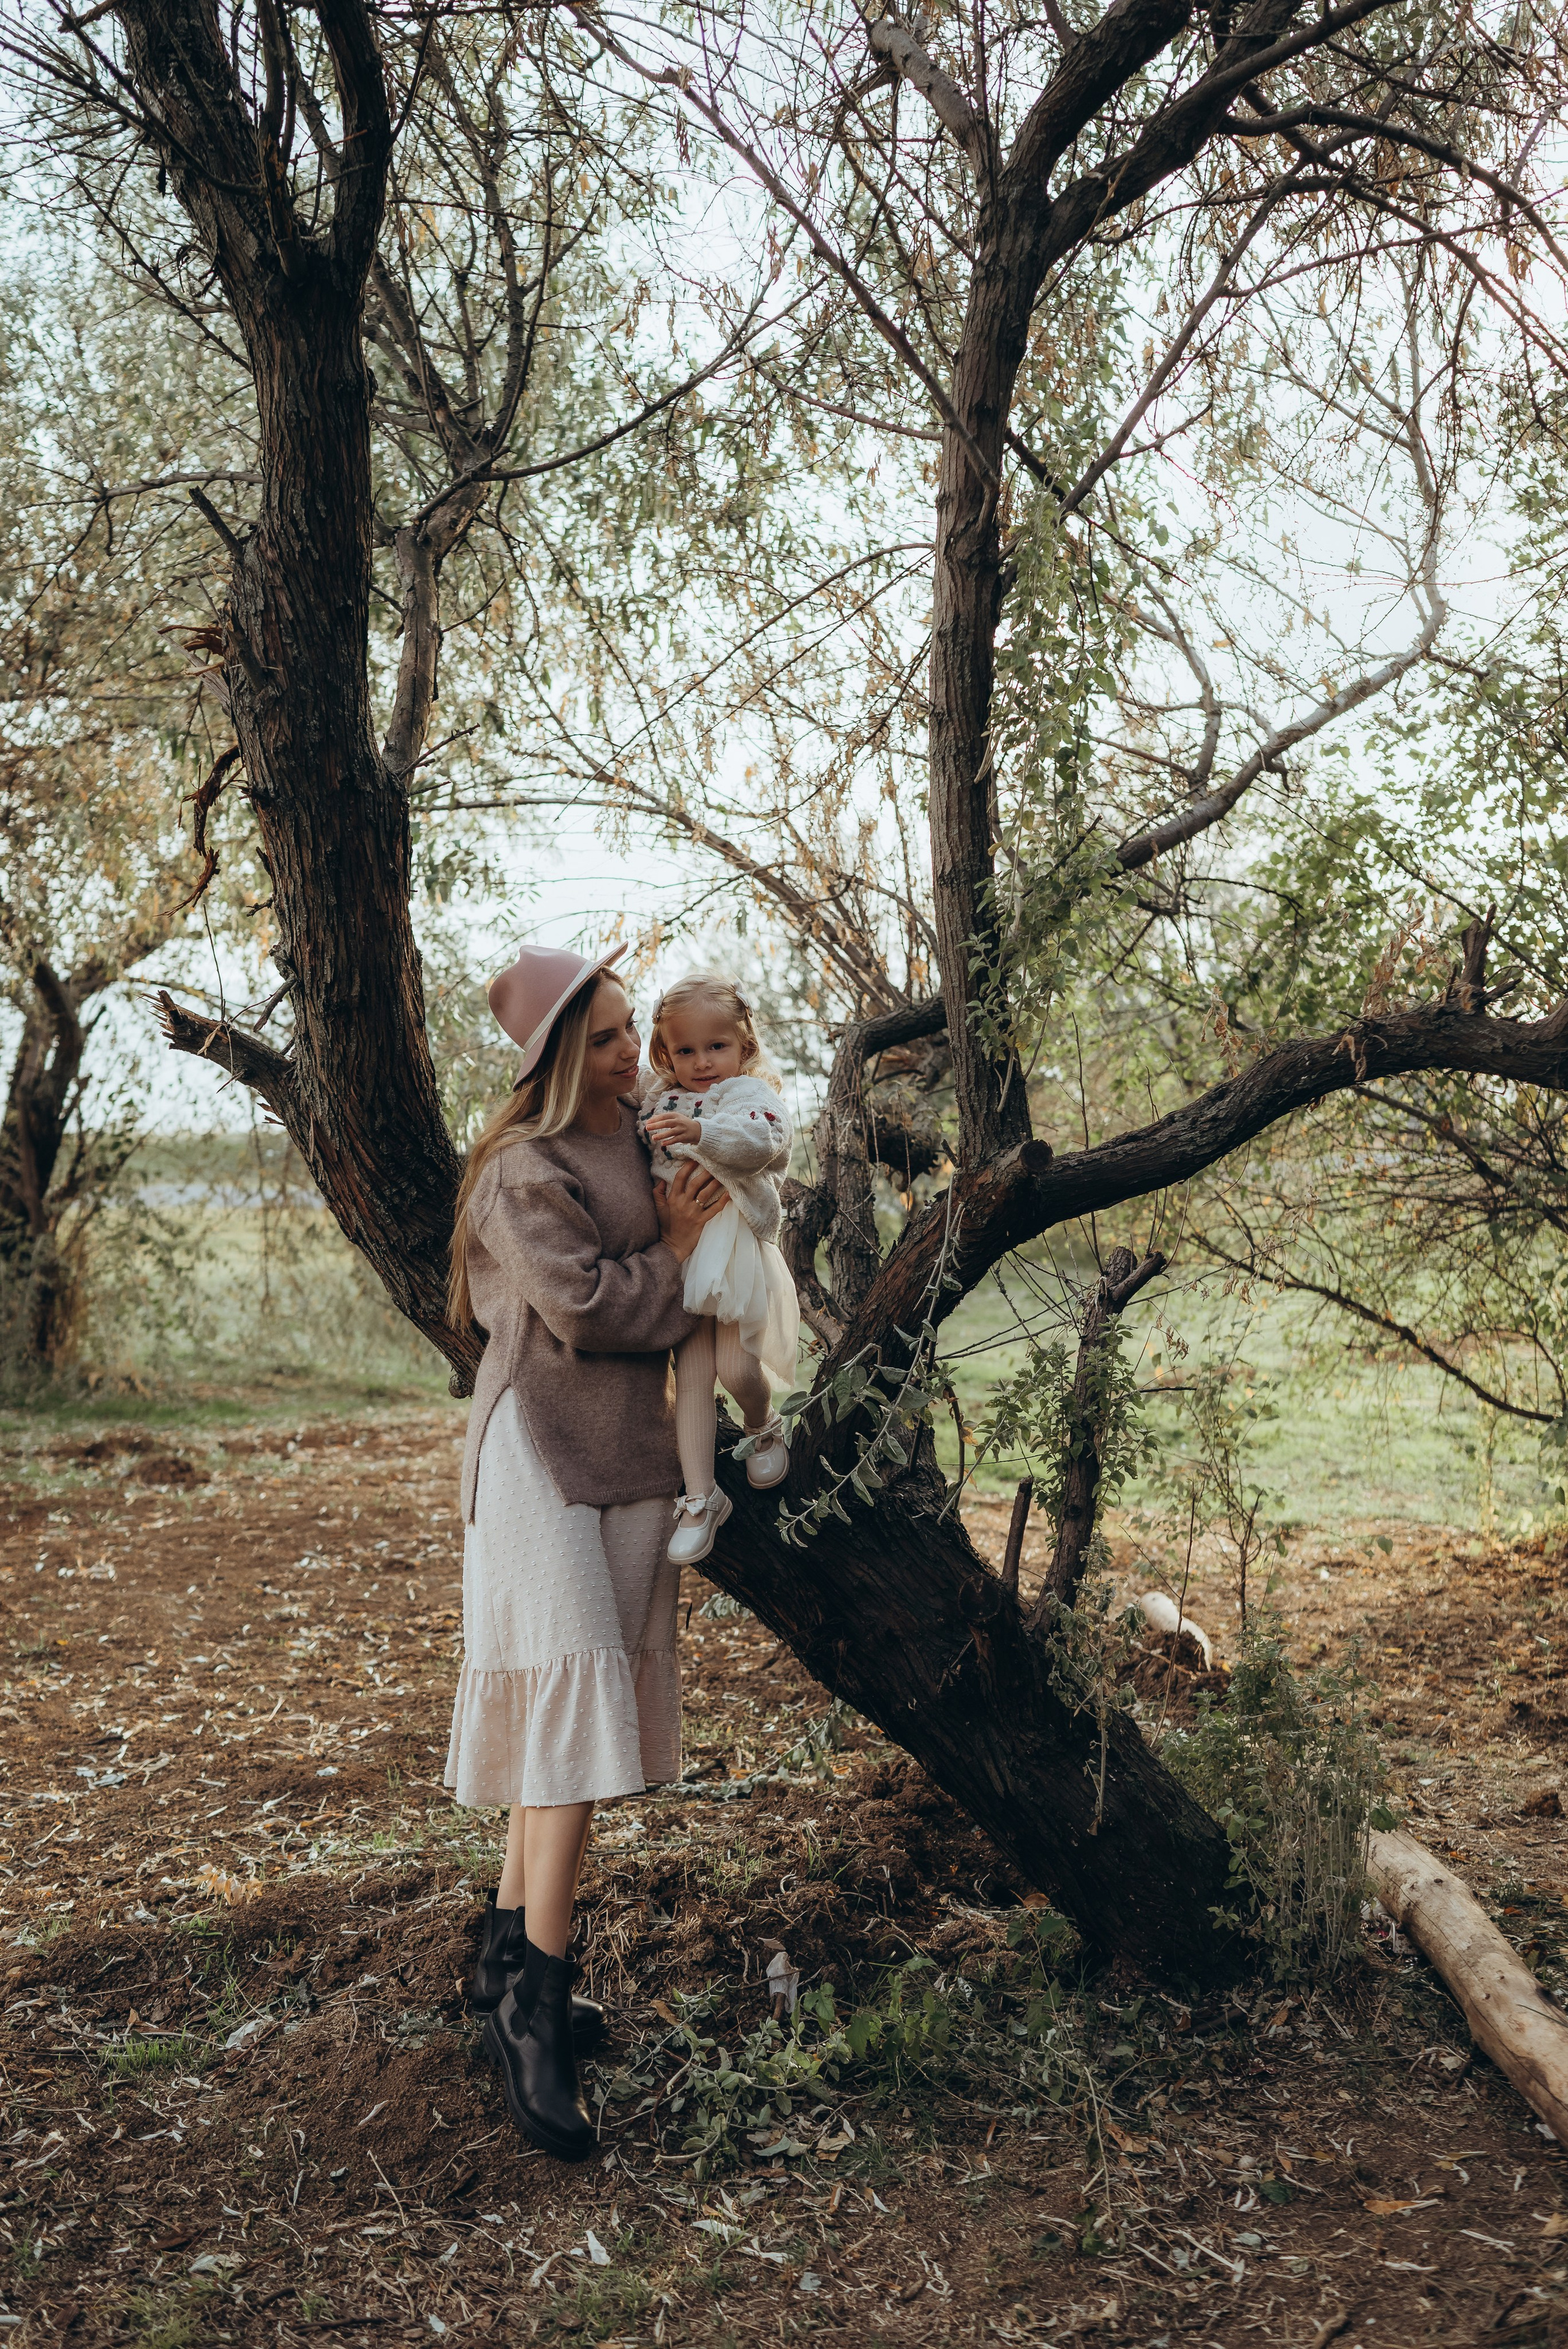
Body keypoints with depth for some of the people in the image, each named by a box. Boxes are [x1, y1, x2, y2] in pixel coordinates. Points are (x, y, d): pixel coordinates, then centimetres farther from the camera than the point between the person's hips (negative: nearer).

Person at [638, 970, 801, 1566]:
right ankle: (700, 1495, 3)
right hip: (678, 1254, 4)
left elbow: (762, 1140, -26)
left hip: (736, 1252, -3)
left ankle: (764, 1428, 29)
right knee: (692, 1372, -2)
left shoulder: (751, 1094, -3)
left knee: (736, 1367, -7)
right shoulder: (656, 1100, 12)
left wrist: (702, 1132, -41)